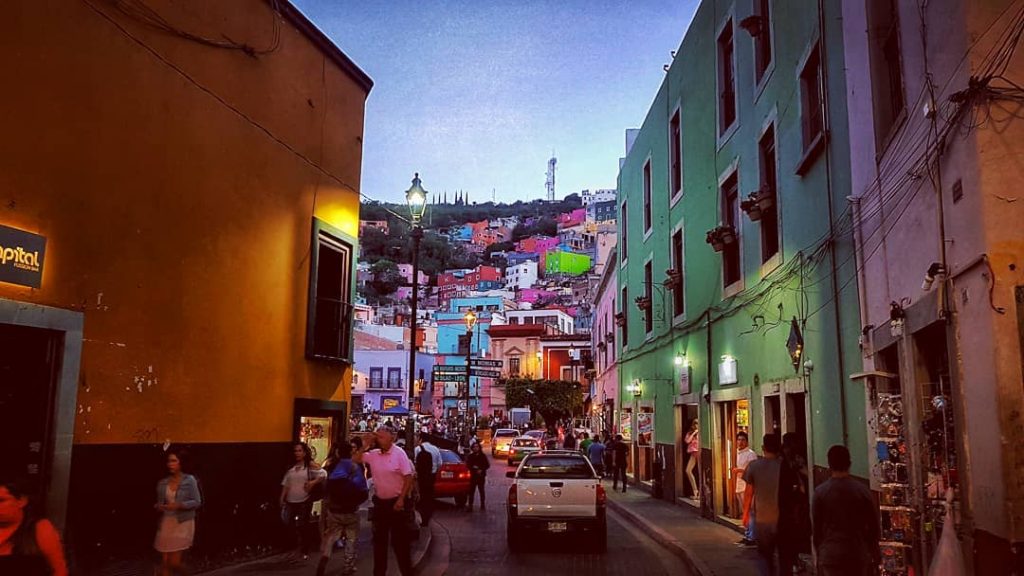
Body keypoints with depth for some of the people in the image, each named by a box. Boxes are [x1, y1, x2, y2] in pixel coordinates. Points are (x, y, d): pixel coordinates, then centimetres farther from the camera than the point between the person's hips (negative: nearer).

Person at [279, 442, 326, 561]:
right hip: (291, 501, 4)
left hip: (304, 501, -4)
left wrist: (313, 482, -20)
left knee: (303, 525, 0)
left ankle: (305, 551, 14)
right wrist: (282, 498, 5)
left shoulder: (310, 466, -4)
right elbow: (286, 484, 10)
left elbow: (324, 474, -10)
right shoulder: (291, 467, 9)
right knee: (287, 522, -3)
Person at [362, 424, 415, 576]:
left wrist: (401, 499, -19)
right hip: (380, 502, 6)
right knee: (379, 539, 15)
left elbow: (408, 478, -14)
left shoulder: (399, 454, -12)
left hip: (396, 502, -5)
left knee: (399, 541, 0)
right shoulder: (373, 454, 3)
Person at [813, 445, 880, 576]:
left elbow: (816, 527, 1)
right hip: (858, 555, 2)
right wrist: (875, 555, 16)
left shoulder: (820, 492, -4)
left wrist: (819, 552, 13)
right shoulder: (863, 490, -1)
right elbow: (873, 526, 4)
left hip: (830, 555, -2)